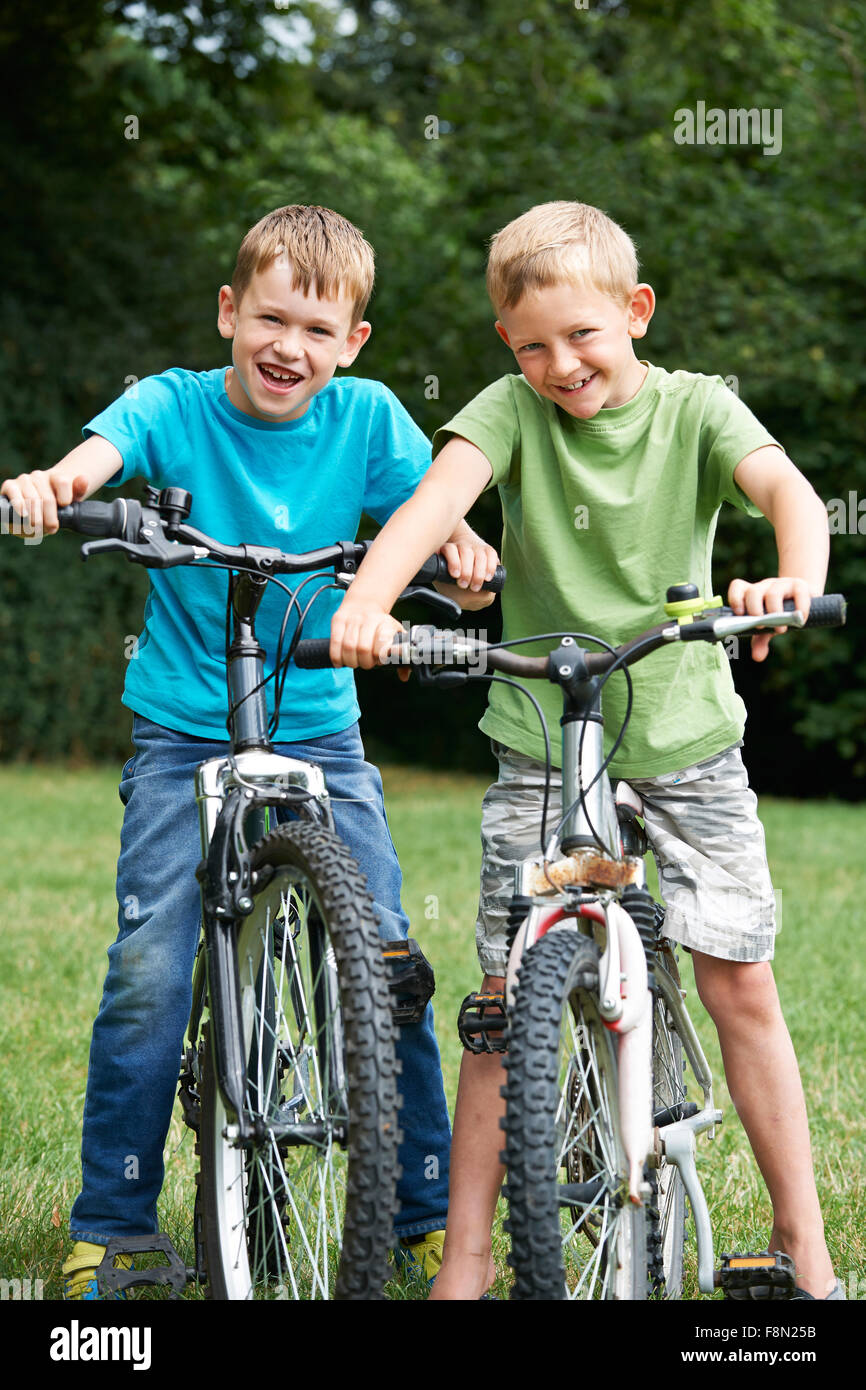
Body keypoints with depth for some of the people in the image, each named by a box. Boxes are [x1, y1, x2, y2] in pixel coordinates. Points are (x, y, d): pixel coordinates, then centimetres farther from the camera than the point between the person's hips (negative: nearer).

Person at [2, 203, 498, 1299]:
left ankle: (428, 1212, 10)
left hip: (322, 735, 2)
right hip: (183, 735, -1)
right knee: (149, 971, -11)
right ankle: (107, 1227, 3)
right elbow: (99, 454, -24)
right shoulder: (173, 407, -7)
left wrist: (462, 547, -30)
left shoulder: (366, 418, -2)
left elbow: (431, 511, -6)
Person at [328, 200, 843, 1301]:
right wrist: (368, 599, -43)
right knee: (506, 999, -1)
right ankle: (465, 1259, 8)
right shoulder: (513, 409, -4)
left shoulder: (694, 408, -5)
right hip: (541, 742, 0)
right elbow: (440, 494, -22)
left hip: (687, 737, 0)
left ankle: (802, 1242, 13)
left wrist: (796, 579, -46)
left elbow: (785, 486, -22)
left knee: (740, 985, -1)